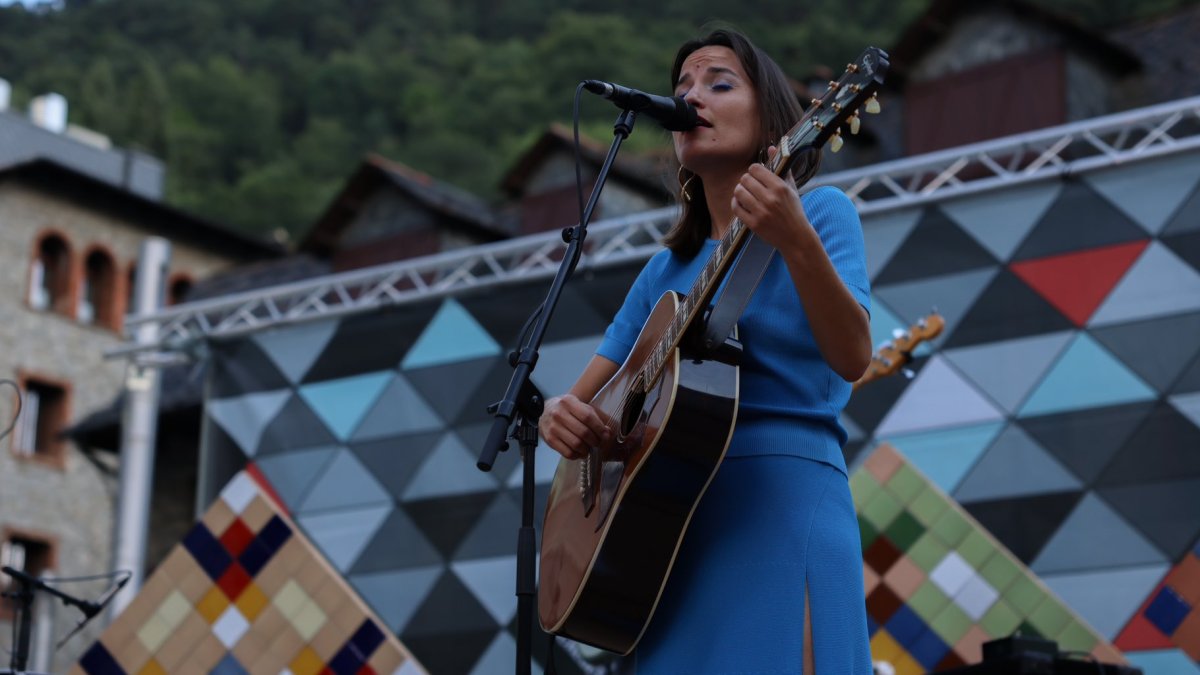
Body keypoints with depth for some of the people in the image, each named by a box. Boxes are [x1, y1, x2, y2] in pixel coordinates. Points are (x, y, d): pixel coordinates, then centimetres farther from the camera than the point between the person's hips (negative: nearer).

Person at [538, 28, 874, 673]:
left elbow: (851, 358, -12)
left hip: (783, 505, -5)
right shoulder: (668, 268, 19)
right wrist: (558, 412, -5)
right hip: (676, 526, 5)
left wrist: (797, 242, -27)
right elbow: (586, 393, 19)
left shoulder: (819, 210, 4)